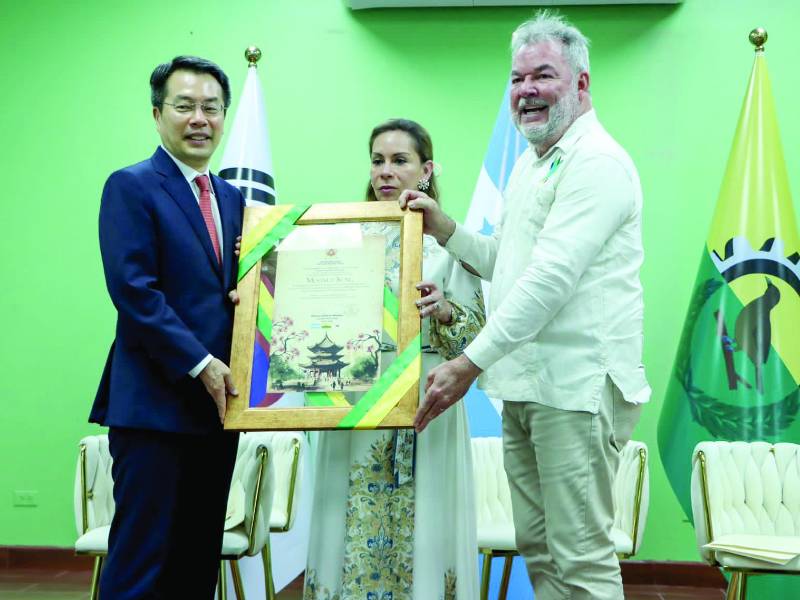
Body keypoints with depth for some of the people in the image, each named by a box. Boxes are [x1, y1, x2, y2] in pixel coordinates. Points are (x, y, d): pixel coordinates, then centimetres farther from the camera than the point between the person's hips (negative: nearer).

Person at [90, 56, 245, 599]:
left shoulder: (232, 198, 16)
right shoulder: (131, 187, -4)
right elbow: (133, 289, -14)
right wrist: (198, 363, -16)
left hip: (218, 400, 7)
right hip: (155, 401, -7)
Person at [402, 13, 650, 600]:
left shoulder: (596, 159, -12)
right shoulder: (529, 164, 19)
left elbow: (552, 276, -21)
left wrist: (471, 362, -23)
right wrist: (443, 227, 10)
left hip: (577, 386, -9)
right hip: (525, 386, 9)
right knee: (538, 547, 14)